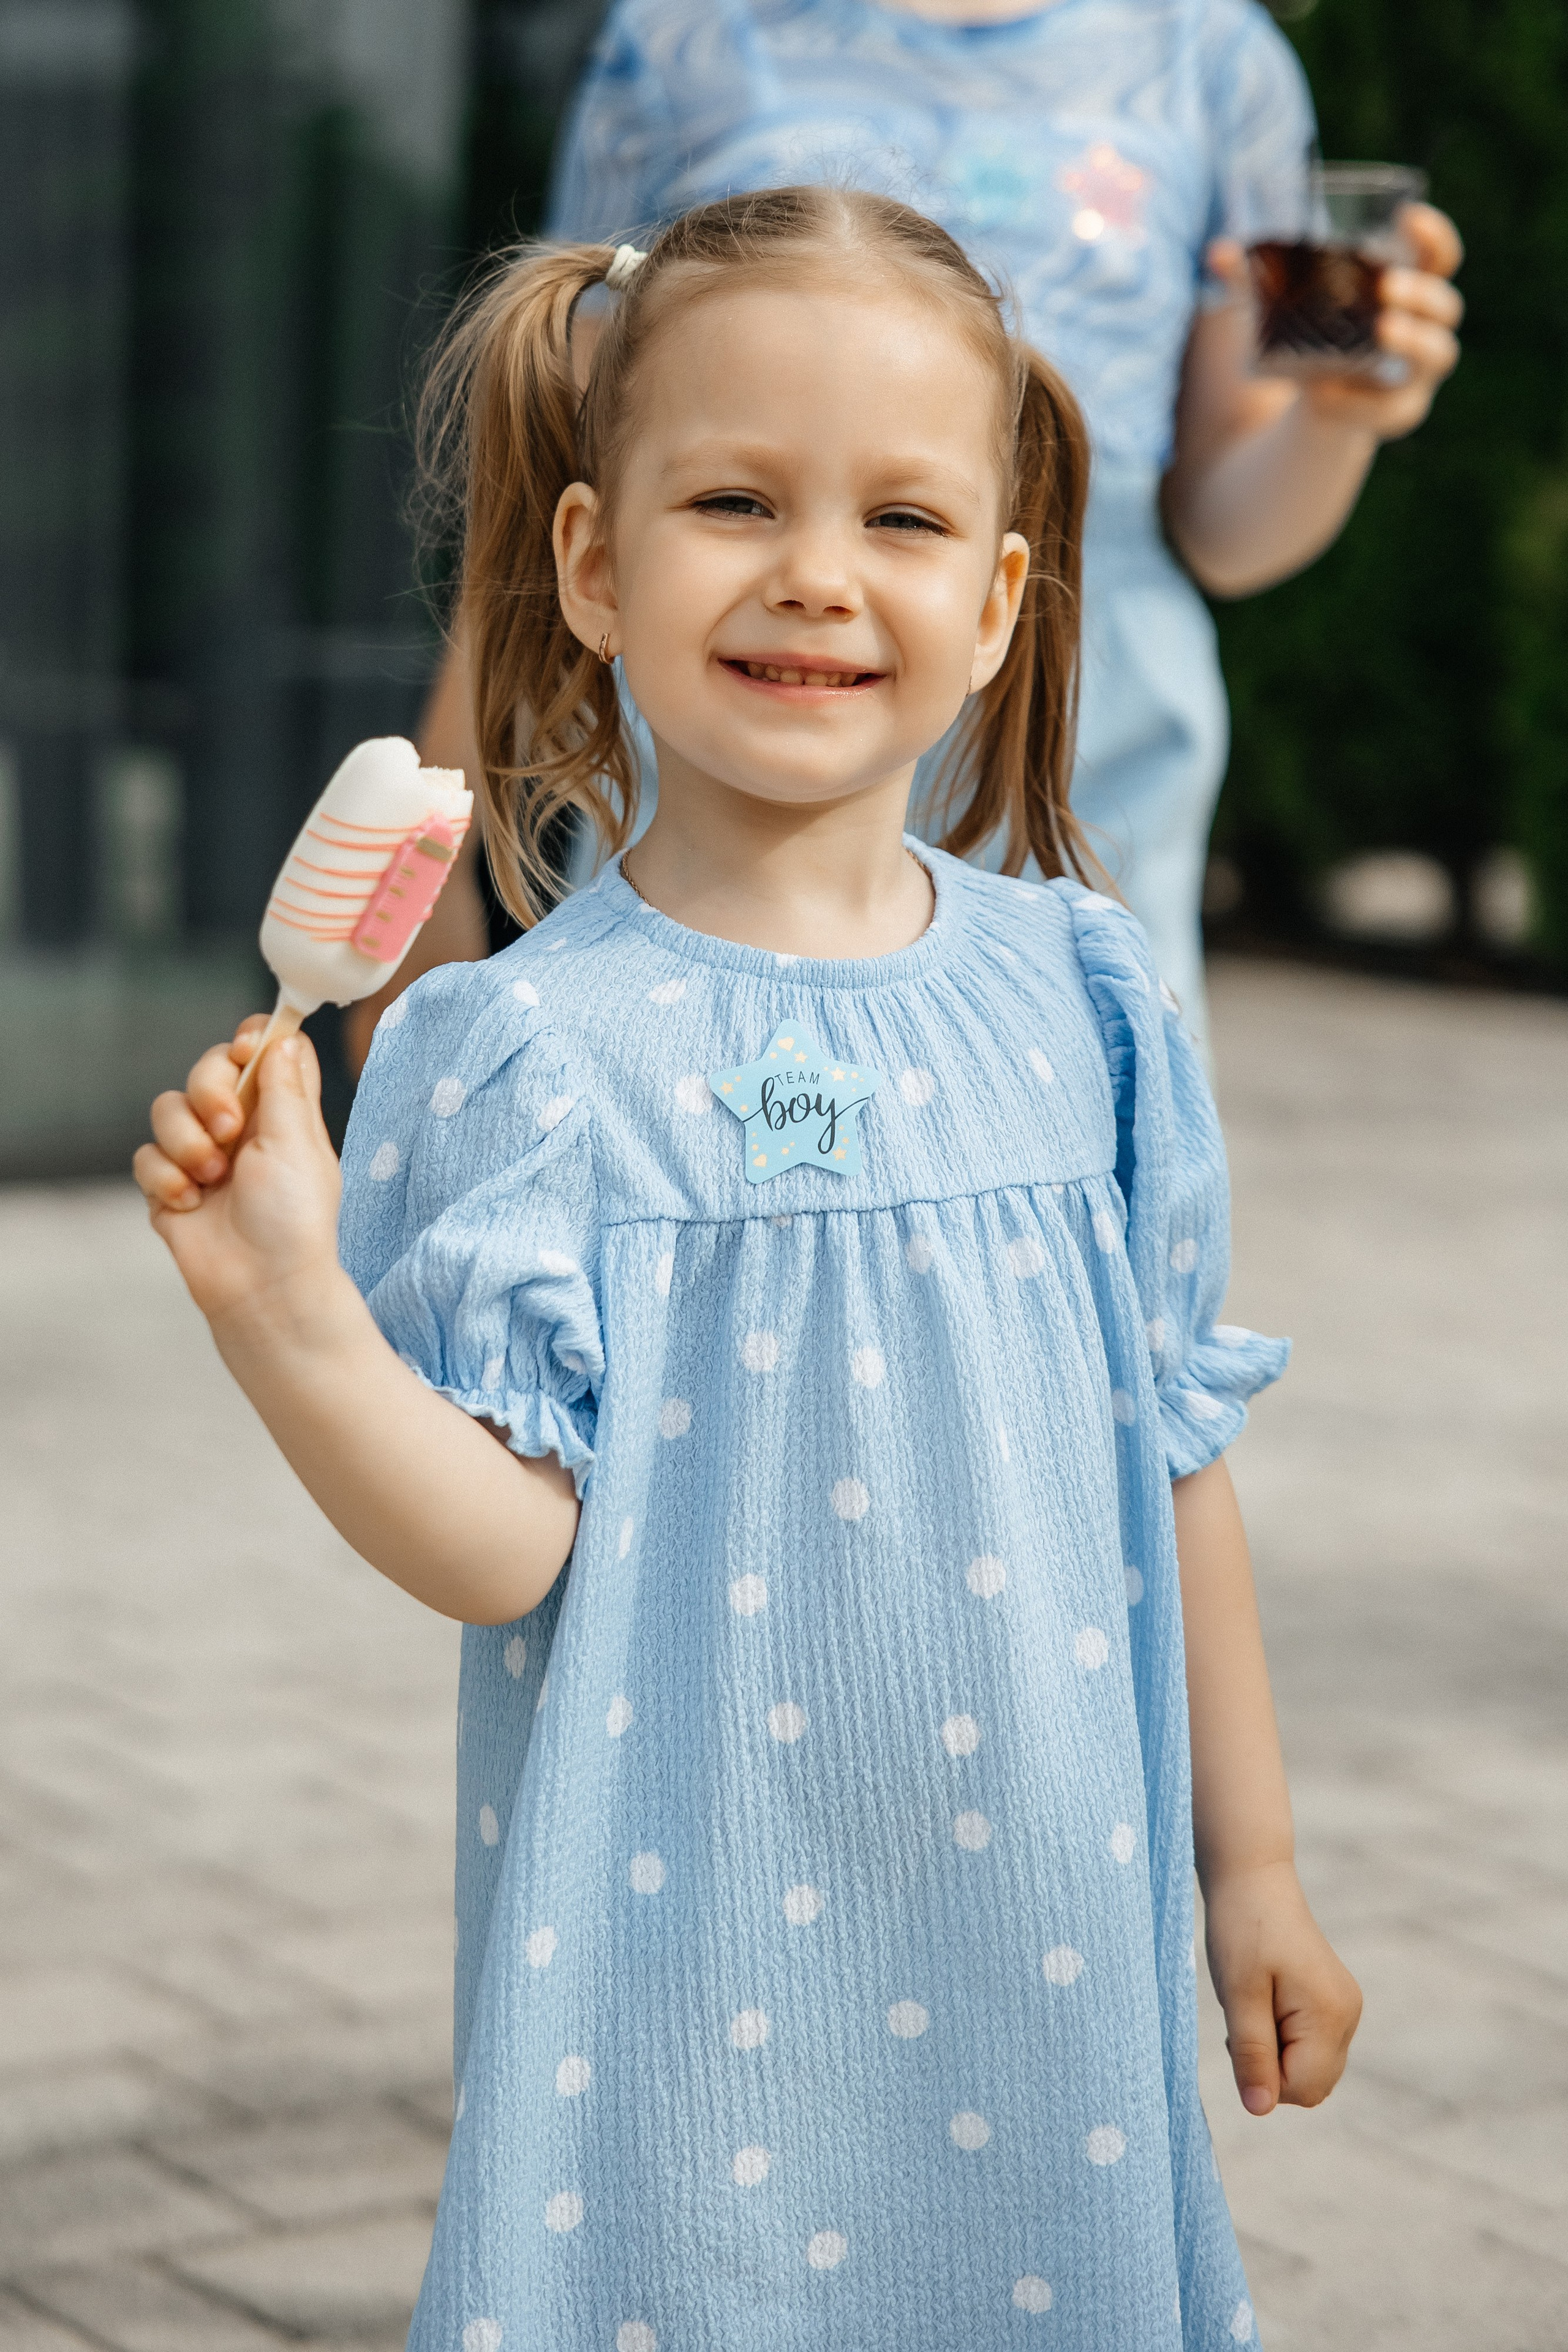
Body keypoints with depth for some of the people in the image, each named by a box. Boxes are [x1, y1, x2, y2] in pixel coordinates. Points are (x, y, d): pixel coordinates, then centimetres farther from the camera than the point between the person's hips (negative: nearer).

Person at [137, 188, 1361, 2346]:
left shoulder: (1072, 998, 1)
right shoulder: (526, 1047, -10)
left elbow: (1170, 1460, 9)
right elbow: (505, 1548, -13)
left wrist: (1253, 1867, 13)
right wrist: (287, 1311, -28)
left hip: (1045, 1954, 4)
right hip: (691, 1975, -3)